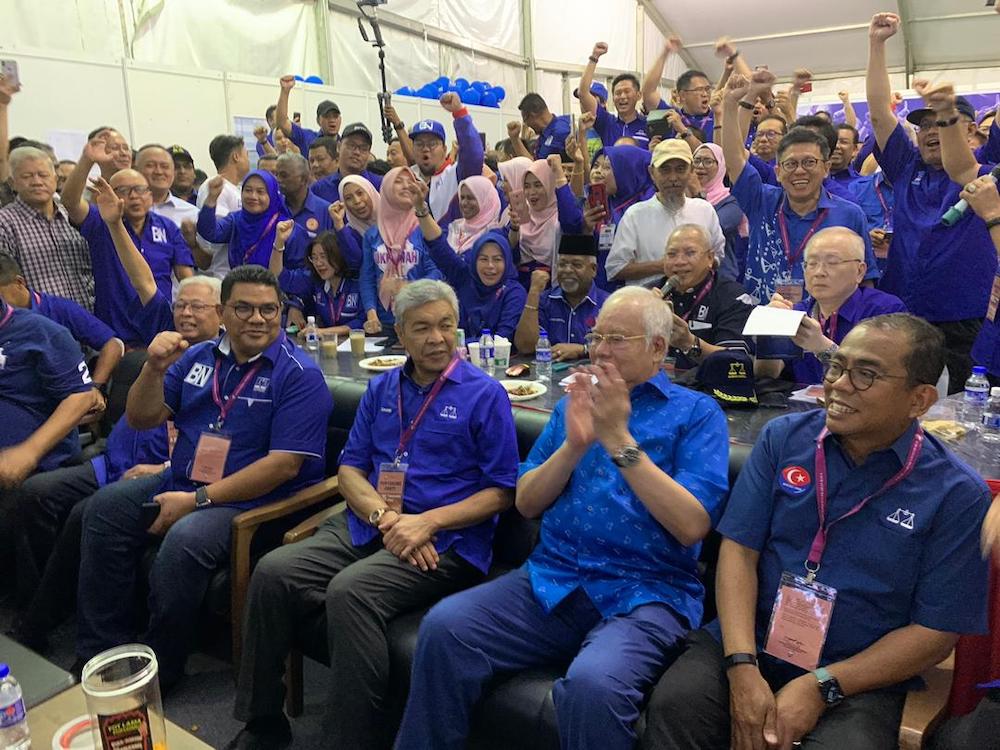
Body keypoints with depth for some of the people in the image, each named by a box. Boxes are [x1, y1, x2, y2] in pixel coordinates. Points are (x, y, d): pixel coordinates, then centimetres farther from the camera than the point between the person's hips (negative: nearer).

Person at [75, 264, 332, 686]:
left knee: (184, 541, -31)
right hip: (182, 482, 7)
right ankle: (102, 654, 6)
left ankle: (157, 674, -7)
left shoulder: (299, 374, -12)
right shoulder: (198, 358, 9)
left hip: (254, 500, -7)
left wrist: (199, 500, -19)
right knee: (105, 508, -6)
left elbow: (285, 465, -20)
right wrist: (155, 369, -10)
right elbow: (141, 420, 11)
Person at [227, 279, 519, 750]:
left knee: (350, 590, -31)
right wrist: (385, 516, -9)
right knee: (273, 572, -15)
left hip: (445, 541, -5)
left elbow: (501, 491, -3)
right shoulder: (381, 388, 14)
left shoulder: (484, 394, -1)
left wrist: (427, 522, -15)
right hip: (369, 525, 6)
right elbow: (349, 469, 12)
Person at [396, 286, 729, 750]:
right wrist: (574, 444, -7)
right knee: (443, 628, -18)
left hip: (645, 593, -4)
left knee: (592, 685, -34)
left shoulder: (696, 412, 2)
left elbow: (692, 526, -11)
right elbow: (526, 503, 10)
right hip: (552, 579, 4)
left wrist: (620, 439, -14)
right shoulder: (576, 402, 16)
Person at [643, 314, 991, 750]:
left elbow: (936, 632, -4)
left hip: (858, 678, 0)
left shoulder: (958, 495, -5)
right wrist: (742, 667, -16)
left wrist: (820, 688, -13)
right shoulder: (783, 437, 0)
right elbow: (739, 549, -4)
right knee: (673, 706, -25)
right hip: (747, 644, 1)